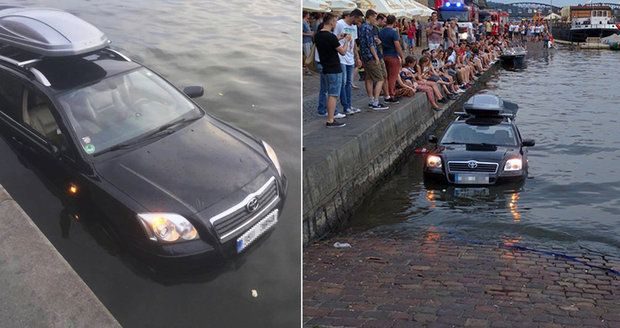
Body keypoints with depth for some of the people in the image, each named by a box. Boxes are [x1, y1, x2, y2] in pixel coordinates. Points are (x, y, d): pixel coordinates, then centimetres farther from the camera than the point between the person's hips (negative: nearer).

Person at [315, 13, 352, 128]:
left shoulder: (318, 36, 7)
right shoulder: (330, 36, -19)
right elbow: (342, 51, -14)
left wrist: (338, 39, 20)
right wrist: (347, 41, 1)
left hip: (325, 68, 9)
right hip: (334, 69, -9)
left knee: (330, 94, 15)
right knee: (333, 95, -4)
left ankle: (330, 119, 18)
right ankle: (330, 121, -3)